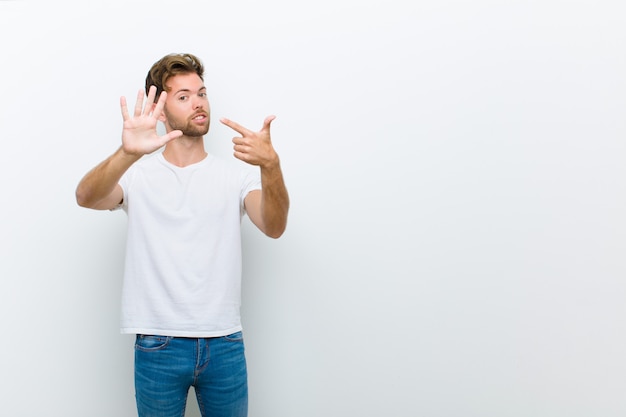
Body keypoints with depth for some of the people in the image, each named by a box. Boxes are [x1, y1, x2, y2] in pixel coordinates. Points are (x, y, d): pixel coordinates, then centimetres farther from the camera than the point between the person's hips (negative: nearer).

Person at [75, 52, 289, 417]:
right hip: (157, 345, -1)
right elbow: (86, 197, -19)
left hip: (225, 344, 1)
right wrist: (127, 153, -39)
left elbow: (274, 227, -14)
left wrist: (270, 165, -34)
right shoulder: (139, 174, 1)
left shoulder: (236, 174, 3)